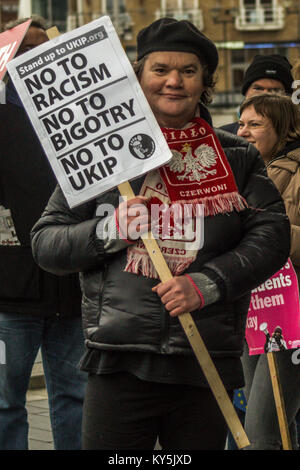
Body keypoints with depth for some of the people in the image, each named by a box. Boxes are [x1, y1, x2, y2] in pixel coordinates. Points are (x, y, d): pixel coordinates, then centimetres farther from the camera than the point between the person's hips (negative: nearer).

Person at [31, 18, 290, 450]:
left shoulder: (238, 159, 11)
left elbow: (271, 236, 0)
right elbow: (46, 243, 6)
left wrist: (206, 284, -13)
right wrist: (109, 231, -12)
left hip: (208, 362, 2)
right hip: (121, 361, -1)